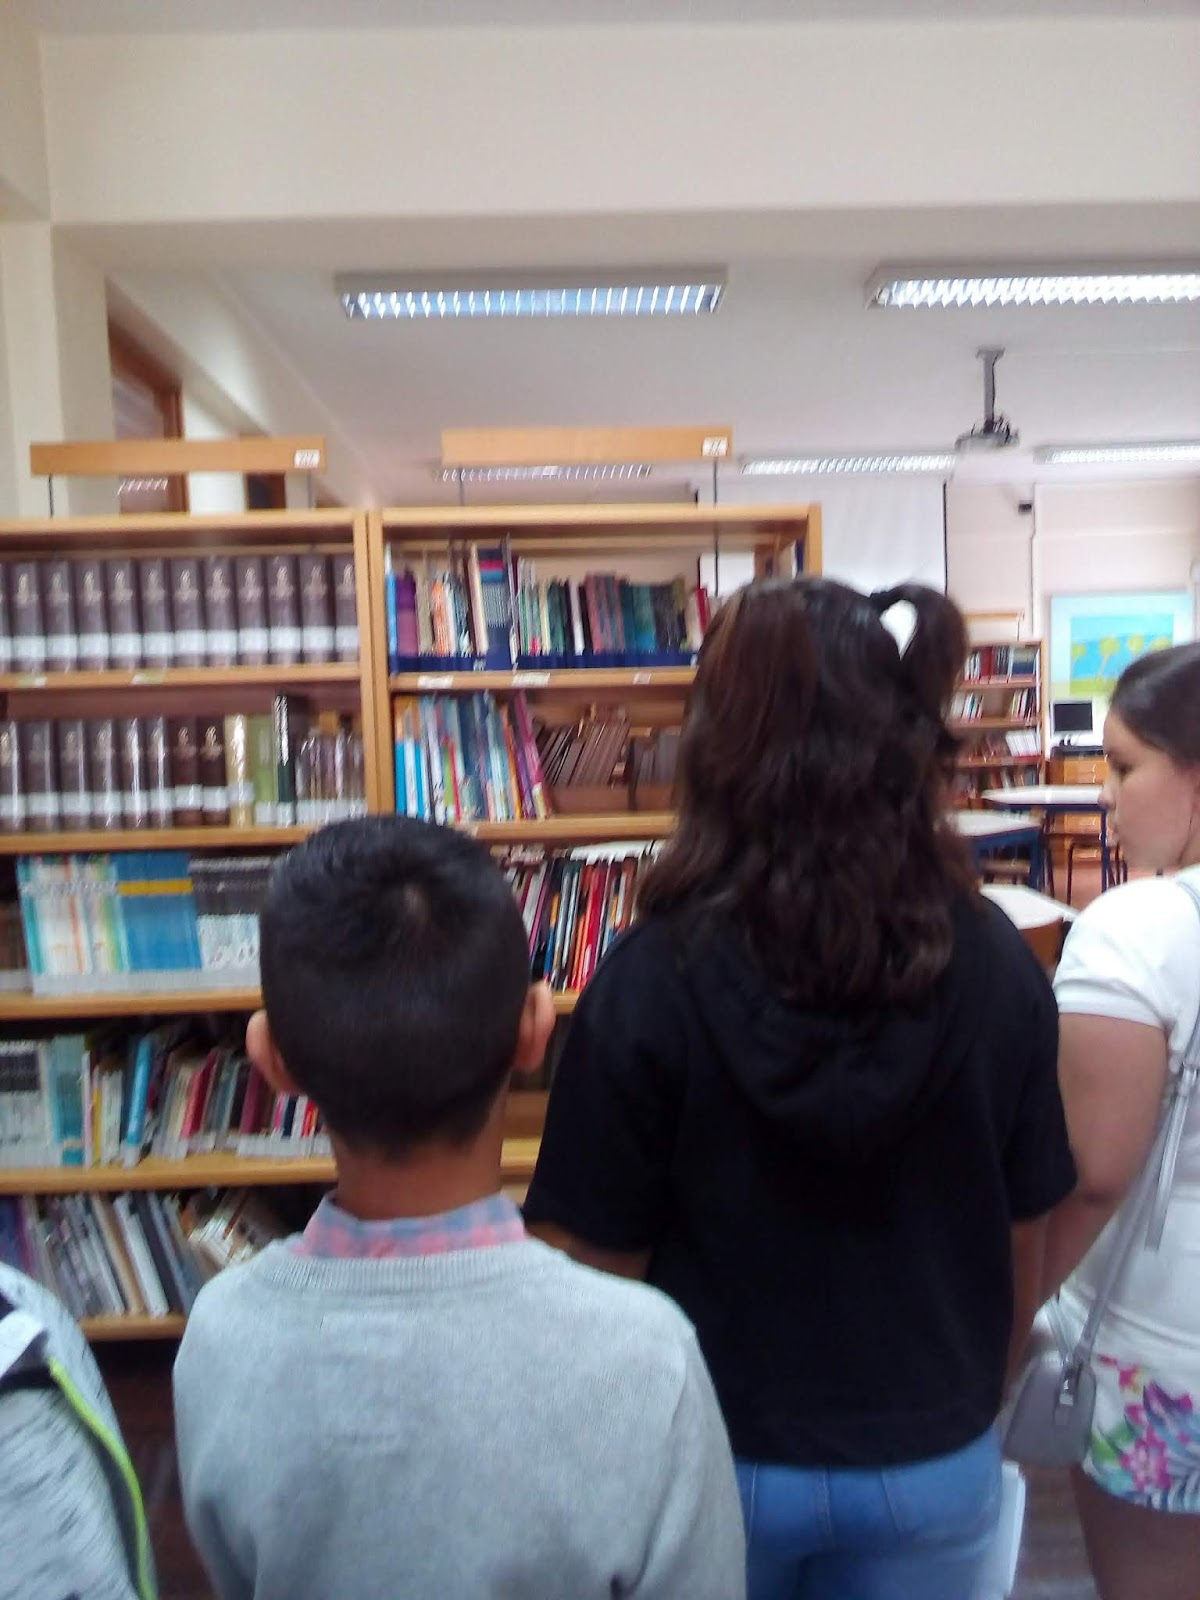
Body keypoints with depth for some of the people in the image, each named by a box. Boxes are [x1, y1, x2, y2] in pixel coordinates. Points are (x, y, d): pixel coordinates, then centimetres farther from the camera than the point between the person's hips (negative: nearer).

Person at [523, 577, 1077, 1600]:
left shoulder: (652, 981, -25)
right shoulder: (999, 967, -16)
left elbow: (601, 1262, -15)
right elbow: (1023, 1255, -5)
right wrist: (970, 1400, 14)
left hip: (718, 1463, -1)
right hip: (931, 1465, 2)